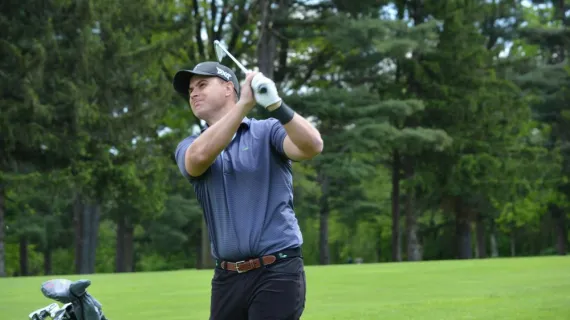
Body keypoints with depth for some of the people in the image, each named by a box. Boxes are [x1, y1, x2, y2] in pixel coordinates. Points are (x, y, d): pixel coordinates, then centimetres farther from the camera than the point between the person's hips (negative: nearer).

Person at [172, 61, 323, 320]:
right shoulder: (189, 147, 10)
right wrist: (244, 104, -23)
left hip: (277, 272, -4)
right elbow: (200, 156, -15)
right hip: (226, 278, 4)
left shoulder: (268, 131, 3)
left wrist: (276, 105, -32)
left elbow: (312, 146, -16)